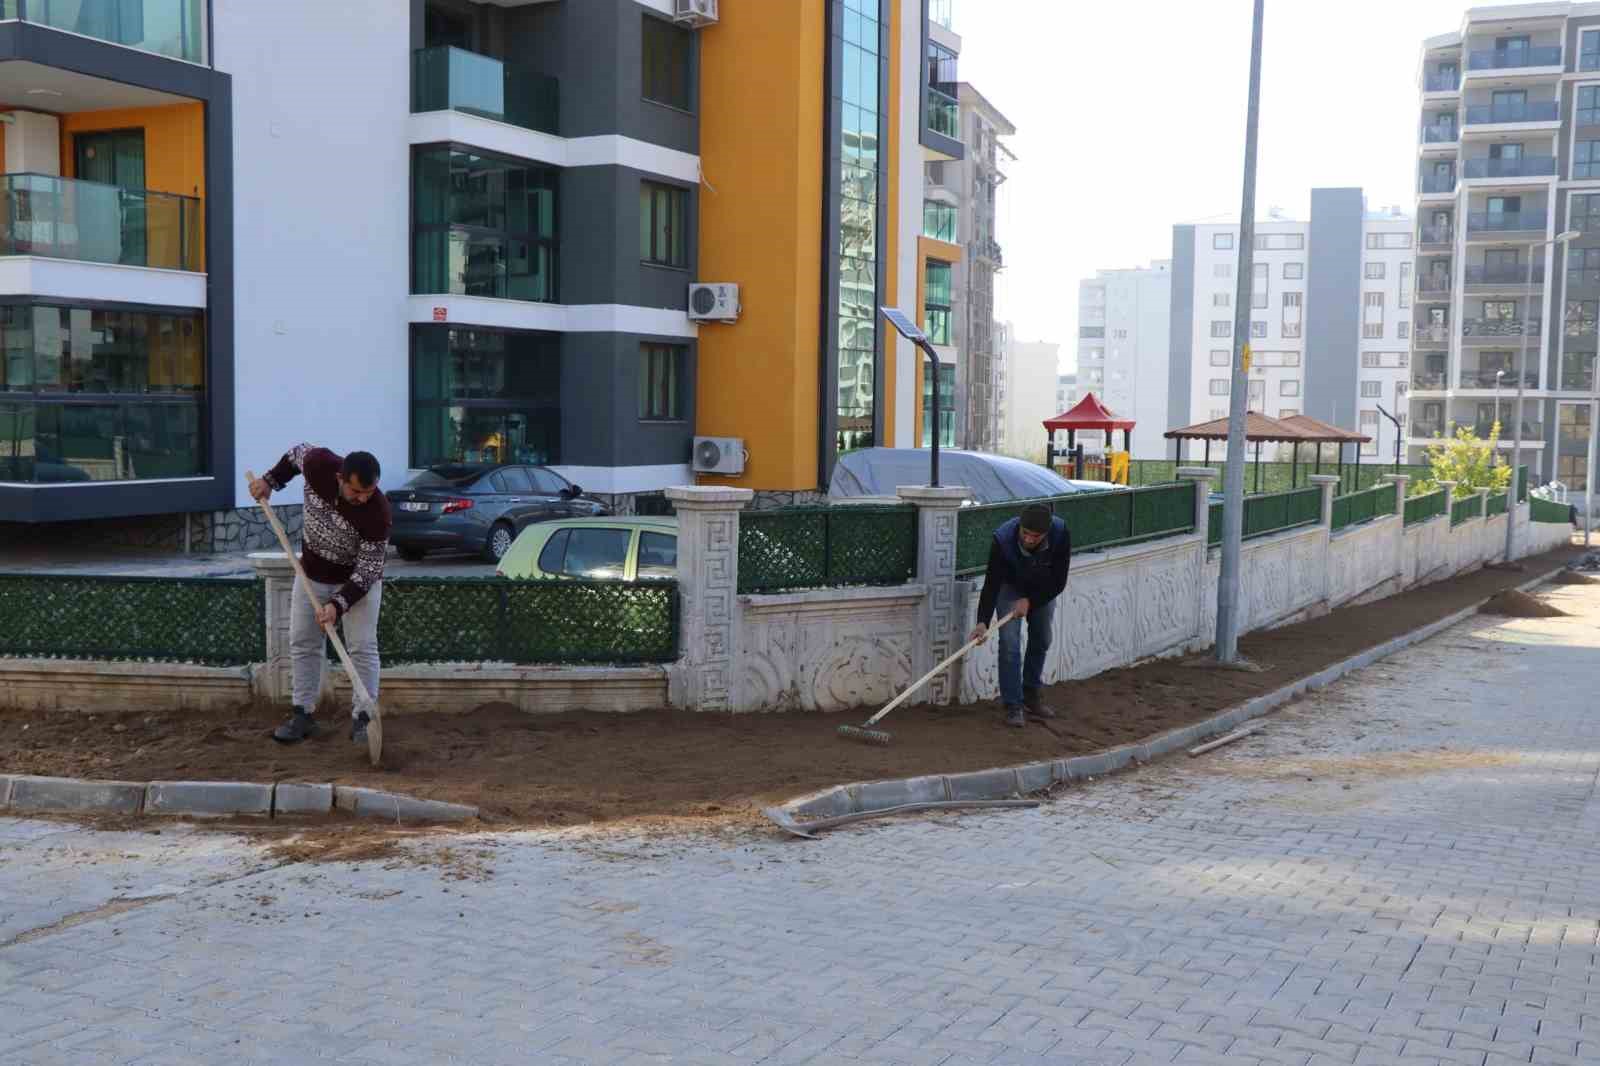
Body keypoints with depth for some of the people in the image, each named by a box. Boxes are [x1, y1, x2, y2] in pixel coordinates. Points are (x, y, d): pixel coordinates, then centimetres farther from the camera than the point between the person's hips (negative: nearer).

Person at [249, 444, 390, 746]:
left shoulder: (377, 512, -34)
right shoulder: (318, 462, -26)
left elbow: (367, 571, -28)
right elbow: (297, 452, 1)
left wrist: (338, 605, -37)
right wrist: (271, 480, -1)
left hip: (358, 578, -4)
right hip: (312, 572, 4)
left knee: (363, 646, -8)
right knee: (302, 641, 7)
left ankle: (363, 718, 1)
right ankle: (304, 713, 17)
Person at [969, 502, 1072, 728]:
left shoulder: (1061, 534, -33)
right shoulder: (1003, 539, -38)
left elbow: (1058, 582, -23)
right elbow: (992, 583, -34)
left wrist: (1030, 601, -27)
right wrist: (983, 622, -42)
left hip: (1043, 589, 3)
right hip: (1011, 585, -3)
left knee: (1041, 642, 9)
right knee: (1009, 642, -13)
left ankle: (1030, 697, 26)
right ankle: (1013, 706, -7)